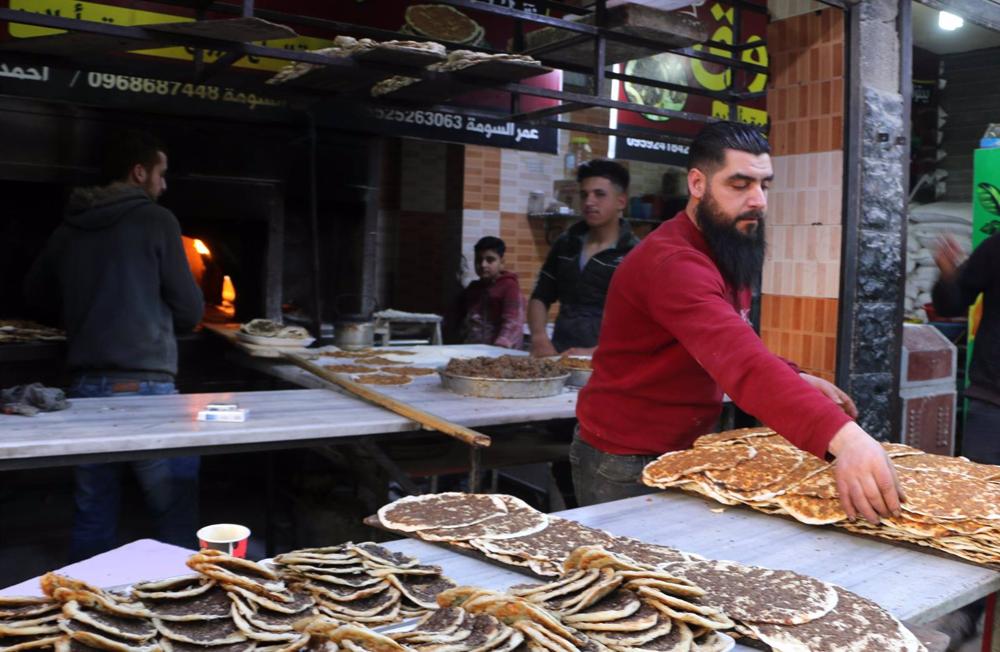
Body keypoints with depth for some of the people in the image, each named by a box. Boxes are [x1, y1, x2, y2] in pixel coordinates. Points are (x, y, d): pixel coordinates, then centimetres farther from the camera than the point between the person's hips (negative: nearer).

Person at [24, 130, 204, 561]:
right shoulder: (156, 220, -4)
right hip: (145, 384, -6)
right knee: (176, 514, 1)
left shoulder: (69, 228, 11)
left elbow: (36, 292, 26)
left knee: (93, 514, 14)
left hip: (86, 385, 6)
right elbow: (189, 310, -1)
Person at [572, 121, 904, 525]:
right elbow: (742, 364, -40)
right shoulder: (672, 262, -26)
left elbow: (739, 354, 12)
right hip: (627, 464, -9)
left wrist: (796, 380, -5)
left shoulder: (729, 257, 6)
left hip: (689, 451, 9)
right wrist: (841, 435, -51)